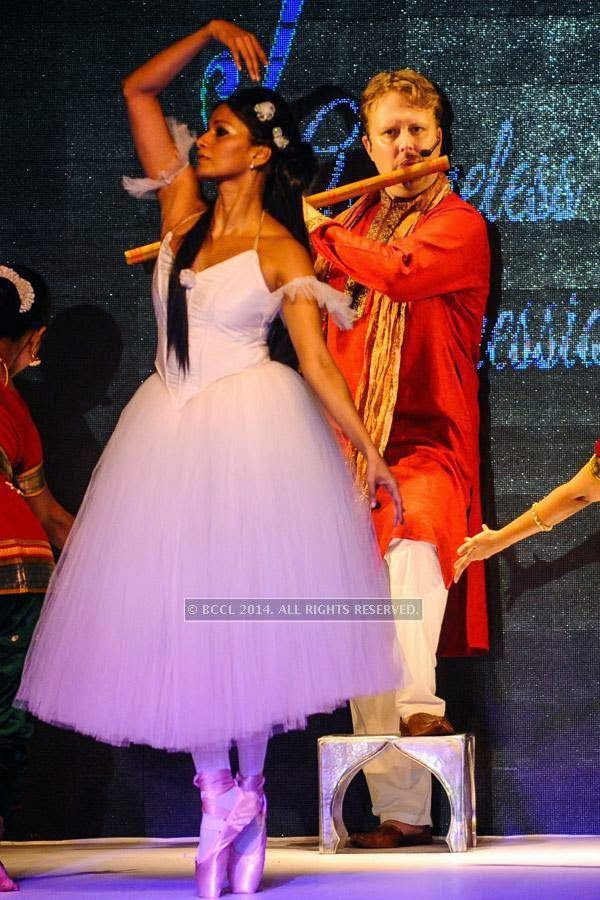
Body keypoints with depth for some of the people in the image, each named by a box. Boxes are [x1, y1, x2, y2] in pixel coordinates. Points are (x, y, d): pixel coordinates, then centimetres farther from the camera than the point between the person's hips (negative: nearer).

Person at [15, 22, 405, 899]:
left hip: (251, 432, -4)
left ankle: (248, 794, 13)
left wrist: (369, 451, -18)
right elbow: (138, 90, 12)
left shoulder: (281, 251, -5)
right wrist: (211, 33, 9)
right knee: (177, 612, 2)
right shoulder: (184, 209, 7)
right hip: (170, 430, 5)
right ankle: (215, 800, 9)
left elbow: (317, 362, -10)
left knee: (247, 612, 1)